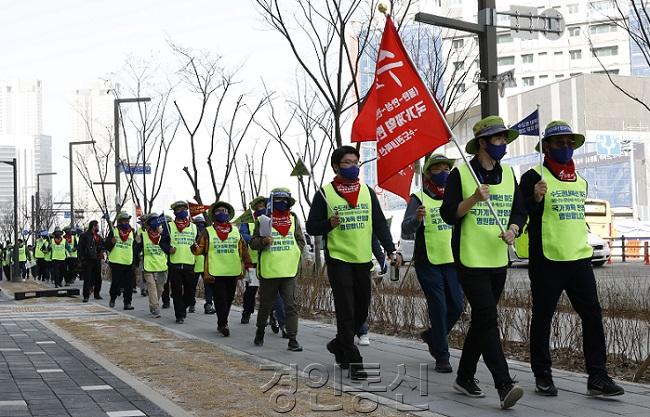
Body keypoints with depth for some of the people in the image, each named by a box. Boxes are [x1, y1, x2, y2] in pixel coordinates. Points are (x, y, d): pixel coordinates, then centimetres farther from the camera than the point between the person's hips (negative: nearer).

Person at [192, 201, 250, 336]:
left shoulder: (236, 231, 12)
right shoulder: (207, 232, 3)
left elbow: (243, 248, 14)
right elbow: (201, 249, -1)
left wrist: (247, 262, 6)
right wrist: (196, 248, -23)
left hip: (233, 272, 4)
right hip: (216, 273, -4)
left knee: (229, 299, 11)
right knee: (220, 299, -8)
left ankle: (221, 323, 24)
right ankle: (223, 324, -4)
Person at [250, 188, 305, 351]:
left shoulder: (293, 218, 10)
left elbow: (300, 240, 16)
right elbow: (253, 243, 0)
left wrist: (295, 255, 2)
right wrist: (263, 241, -19)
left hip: (289, 270, 1)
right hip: (268, 271, -1)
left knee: (291, 306, -5)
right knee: (265, 305, 11)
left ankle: (292, 340, -5)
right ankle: (260, 332, 32)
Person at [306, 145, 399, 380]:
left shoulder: (367, 192, 10)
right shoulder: (325, 194, -2)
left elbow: (379, 223, 10)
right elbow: (311, 227, -1)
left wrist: (390, 250, 0)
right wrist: (329, 224, -20)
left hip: (363, 260, 5)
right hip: (338, 260, -5)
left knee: (361, 311, 11)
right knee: (346, 312, -8)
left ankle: (339, 345, 33)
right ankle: (353, 361, -4)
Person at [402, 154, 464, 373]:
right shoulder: (419, 198, -4)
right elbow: (406, 229, -14)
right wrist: (417, 219, -35)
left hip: (452, 261, 5)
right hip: (429, 262, -5)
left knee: (456, 306, 3)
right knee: (438, 308, -6)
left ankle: (432, 335, 29)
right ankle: (442, 357, 1)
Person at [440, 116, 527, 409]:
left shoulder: (508, 174, 12)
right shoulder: (460, 174, -6)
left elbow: (520, 211, 14)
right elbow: (448, 214, -9)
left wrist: (512, 230, -6)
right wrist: (474, 199, -23)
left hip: (498, 260, 6)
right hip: (470, 260, -6)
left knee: (481, 321, 13)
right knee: (487, 319, -13)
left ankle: (465, 377, 26)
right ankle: (504, 386, -18)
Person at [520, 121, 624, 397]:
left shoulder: (580, 181, 16)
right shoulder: (534, 177, -5)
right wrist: (535, 199, -29)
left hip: (579, 258, 6)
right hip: (547, 260, -6)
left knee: (592, 315, -1)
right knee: (542, 317, 3)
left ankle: (597, 377, 2)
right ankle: (542, 376, 14)